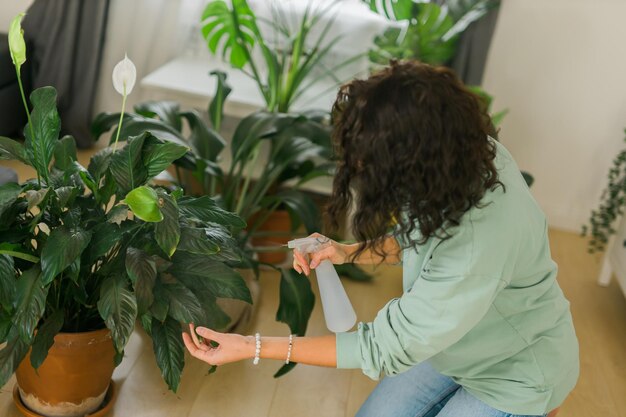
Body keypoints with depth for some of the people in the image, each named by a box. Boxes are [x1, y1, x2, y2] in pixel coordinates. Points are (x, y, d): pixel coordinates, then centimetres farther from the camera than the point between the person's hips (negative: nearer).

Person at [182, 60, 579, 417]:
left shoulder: (475, 251, -43)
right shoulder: (462, 151, -20)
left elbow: (383, 350, -30)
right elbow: (420, 236, 2)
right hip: (459, 339, 7)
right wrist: (349, 252, -13)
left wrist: (253, 348, -26)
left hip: (514, 372, -6)